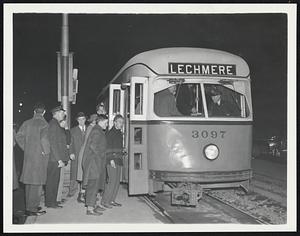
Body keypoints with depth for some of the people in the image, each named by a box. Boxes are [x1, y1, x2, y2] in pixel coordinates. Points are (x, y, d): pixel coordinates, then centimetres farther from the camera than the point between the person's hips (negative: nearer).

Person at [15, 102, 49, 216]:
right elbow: (43, 138, -25)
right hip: (40, 156, -6)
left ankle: (29, 206, 24)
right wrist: (46, 151, -12)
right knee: (37, 183, 0)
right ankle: (32, 209, 2)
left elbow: (18, 136, 2)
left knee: (29, 182, 15)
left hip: (28, 156, 6)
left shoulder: (27, 123, 6)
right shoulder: (43, 124, -11)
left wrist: (26, 148, 9)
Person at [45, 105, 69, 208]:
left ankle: (52, 201, 20)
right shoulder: (53, 125, -14)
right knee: (52, 180, -3)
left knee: (54, 180, 13)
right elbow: (53, 144, -19)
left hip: (55, 159, 10)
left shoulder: (55, 124, 17)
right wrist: (59, 159, -20)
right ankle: (50, 202, 3)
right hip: (54, 158, -10)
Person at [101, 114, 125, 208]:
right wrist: (111, 159, -20)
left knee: (117, 182, 9)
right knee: (112, 181, -11)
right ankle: (105, 201, -4)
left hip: (118, 160, 9)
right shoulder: (111, 133, -9)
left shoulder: (119, 133, 18)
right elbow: (108, 147, -15)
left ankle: (111, 200, 16)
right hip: (112, 160, -9)